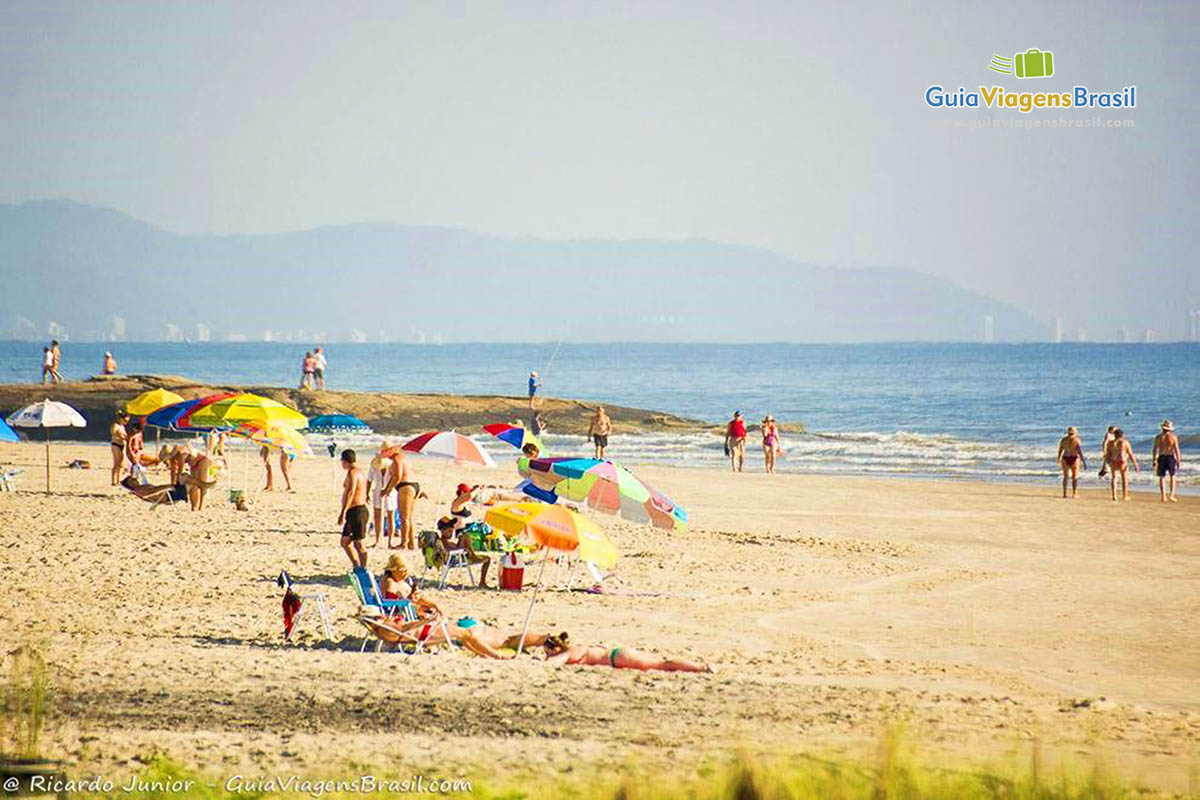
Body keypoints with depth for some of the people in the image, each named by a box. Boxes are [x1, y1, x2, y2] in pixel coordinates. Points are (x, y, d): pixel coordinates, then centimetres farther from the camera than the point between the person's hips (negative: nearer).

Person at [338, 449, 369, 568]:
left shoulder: (352, 473, -14)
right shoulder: (359, 471, 18)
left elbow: (350, 493, -25)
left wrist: (343, 512, -29)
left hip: (355, 511, -10)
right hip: (361, 508, 10)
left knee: (358, 544, -8)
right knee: (345, 542, 15)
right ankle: (357, 568, 17)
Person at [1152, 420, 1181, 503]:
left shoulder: (1158, 437, -2)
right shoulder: (1173, 437, -4)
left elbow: (1155, 450, -3)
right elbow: (1176, 450, -6)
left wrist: (1154, 461, 2)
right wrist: (1178, 461, -1)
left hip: (1161, 458, 1)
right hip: (1171, 457, -1)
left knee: (1162, 477, 6)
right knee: (1173, 477, 13)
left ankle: (1163, 496, -1)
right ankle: (1171, 495, 3)